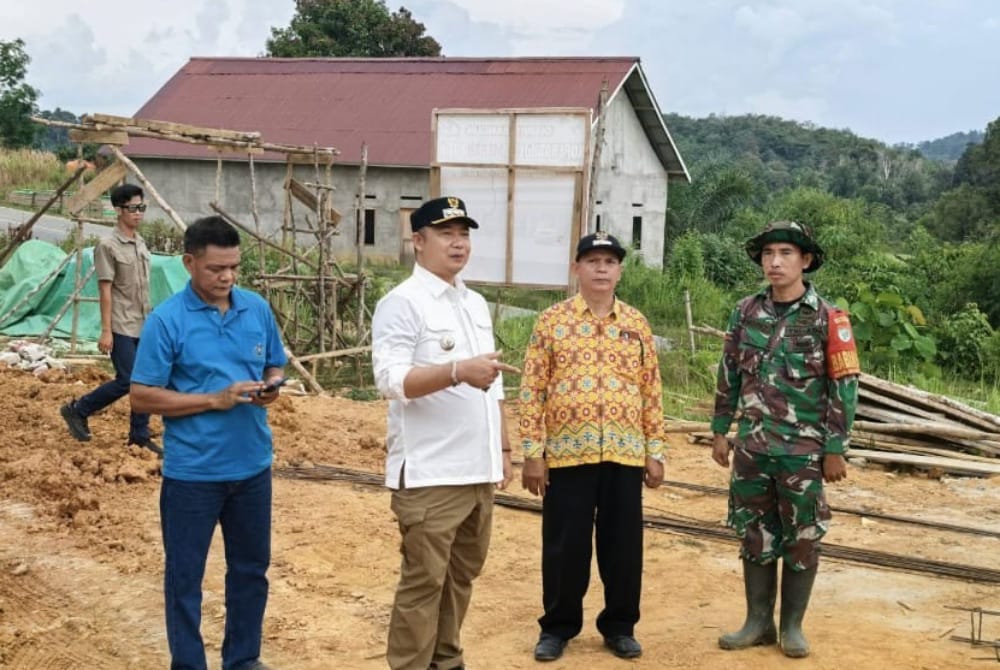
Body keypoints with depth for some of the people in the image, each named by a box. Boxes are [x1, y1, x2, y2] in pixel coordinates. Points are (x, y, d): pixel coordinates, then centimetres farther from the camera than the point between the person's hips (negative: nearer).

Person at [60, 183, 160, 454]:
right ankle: (77, 410, 12)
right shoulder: (108, 246, -12)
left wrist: (151, 318, 16)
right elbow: (105, 291, -14)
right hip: (122, 327, -7)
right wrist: (106, 330, -16)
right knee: (127, 380, -7)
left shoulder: (141, 243, 11)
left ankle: (140, 435, 15)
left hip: (144, 325, 7)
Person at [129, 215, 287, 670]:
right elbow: (142, 396, -12)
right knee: (185, 575, 8)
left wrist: (270, 388, -11)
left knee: (251, 567, 17)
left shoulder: (258, 309, 1)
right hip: (192, 471, -4)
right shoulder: (167, 320, -12)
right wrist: (215, 399, -20)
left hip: (252, 465, 5)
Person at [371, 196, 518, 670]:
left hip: (479, 470, 8)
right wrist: (457, 371, -34)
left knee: (462, 575, 15)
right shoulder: (402, 303, -9)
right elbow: (391, 379, -21)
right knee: (423, 582, -2)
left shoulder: (477, 304, 16)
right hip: (429, 473, -8)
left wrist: (503, 448, 17)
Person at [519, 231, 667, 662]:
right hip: (566, 453, -2)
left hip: (625, 455, 2)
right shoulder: (552, 321, 0)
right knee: (565, 546, 6)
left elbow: (651, 392, 10)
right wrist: (532, 452, -7)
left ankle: (620, 626, 24)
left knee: (623, 544, 9)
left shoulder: (637, 325, 9)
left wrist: (655, 451, 6)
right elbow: (532, 389, -2)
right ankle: (557, 627, 21)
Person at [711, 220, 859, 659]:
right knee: (756, 536, 10)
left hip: (803, 450, -3)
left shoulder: (827, 319, -8)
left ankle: (792, 625, 20)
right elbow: (729, 375, 11)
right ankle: (758, 622, 22)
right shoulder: (746, 312, 3)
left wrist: (835, 449, -8)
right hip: (752, 446, 3)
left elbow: (844, 388, -6)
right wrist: (720, 430, 10)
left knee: (802, 539, 7)